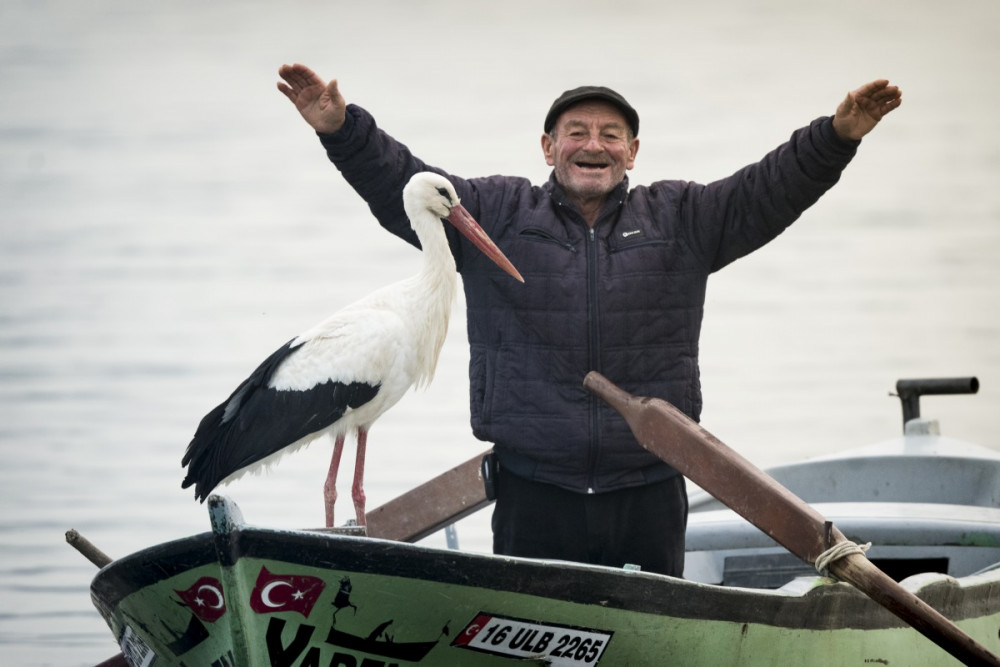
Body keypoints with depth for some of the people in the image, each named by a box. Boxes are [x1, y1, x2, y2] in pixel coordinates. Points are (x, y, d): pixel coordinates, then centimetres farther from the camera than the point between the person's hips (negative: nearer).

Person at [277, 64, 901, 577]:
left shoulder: (680, 218, 11)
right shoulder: (494, 213, 8)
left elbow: (771, 190, 3)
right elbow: (400, 184, 1)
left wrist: (837, 135, -12)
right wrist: (342, 129, -15)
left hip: (649, 493, 1)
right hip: (534, 493, -1)